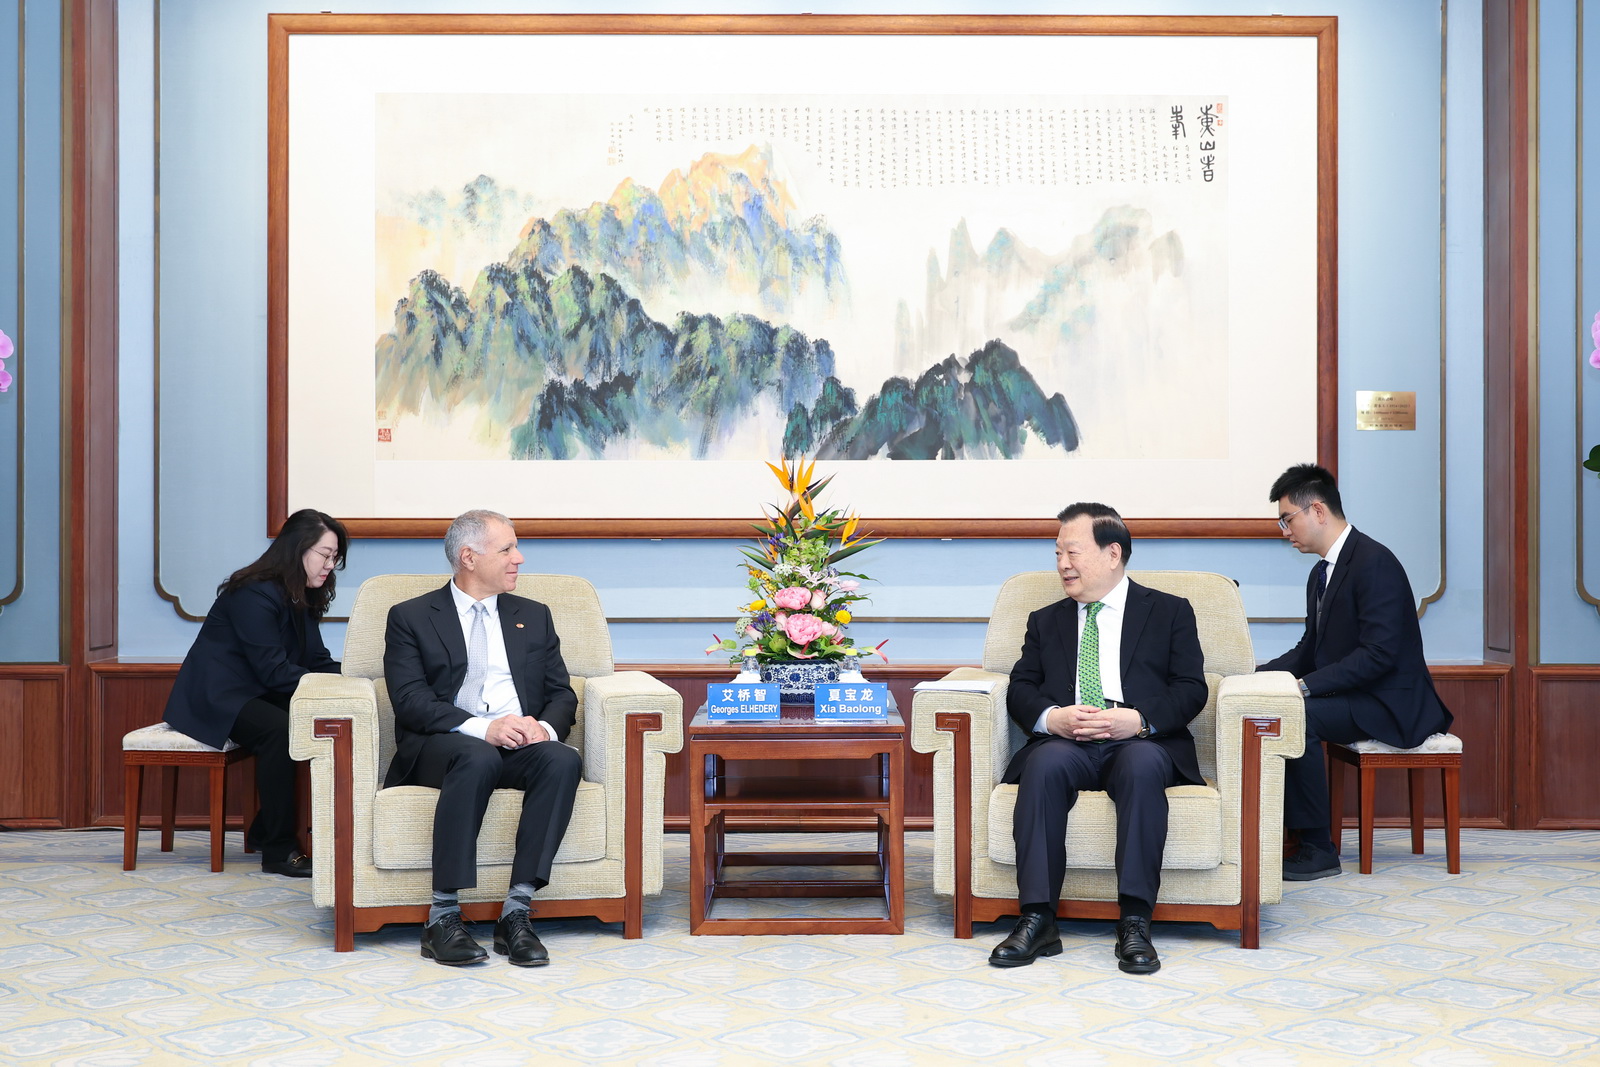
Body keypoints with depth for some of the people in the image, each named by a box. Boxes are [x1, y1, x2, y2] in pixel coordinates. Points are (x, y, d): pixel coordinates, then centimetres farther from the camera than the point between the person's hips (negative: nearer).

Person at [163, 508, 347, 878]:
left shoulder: (300, 598, 10)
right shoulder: (254, 594, -19)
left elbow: (317, 660, 8)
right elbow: (274, 671, -24)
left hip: (255, 694, 9)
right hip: (216, 697, -9)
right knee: (277, 728, -35)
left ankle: (266, 831, -3)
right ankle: (279, 851, -28)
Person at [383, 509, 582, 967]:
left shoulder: (533, 616, 22)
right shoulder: (411, 617, 10)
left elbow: (562, 693, 15)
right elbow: (410, 700, -4)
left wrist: (544, 727, -10)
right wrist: (482, 727, -20)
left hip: (521, 743, 3)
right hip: (441, 745, -3)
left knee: (564, 760, -31)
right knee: (478, 758, -38)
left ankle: (516, 912, -31)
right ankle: (443, 917, -33)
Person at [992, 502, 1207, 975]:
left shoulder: (1170, 612, 16)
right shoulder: (1045, 621, 25)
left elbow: (1191, 689, 4)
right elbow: (1020, 689, 13)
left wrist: (1139, 719, -15)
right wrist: (1052, 717, -11)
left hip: (1141, 744, -2)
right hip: (1064, 742, 2)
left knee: (1143, 765, -37)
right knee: (1044, 764, -33)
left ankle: (1134, 923, -36)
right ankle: (1037, 921, -34)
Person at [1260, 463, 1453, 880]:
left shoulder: (1374, 562, -17)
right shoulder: (1321, 573, 14)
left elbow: (1379, 654, -25)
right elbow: (1309, 650, 17)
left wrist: (1305, 687, -27)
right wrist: (1258, 674, 0)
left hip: (1391, 704, -9)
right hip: (1350, 697, 9)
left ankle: (1318, 848, -18)